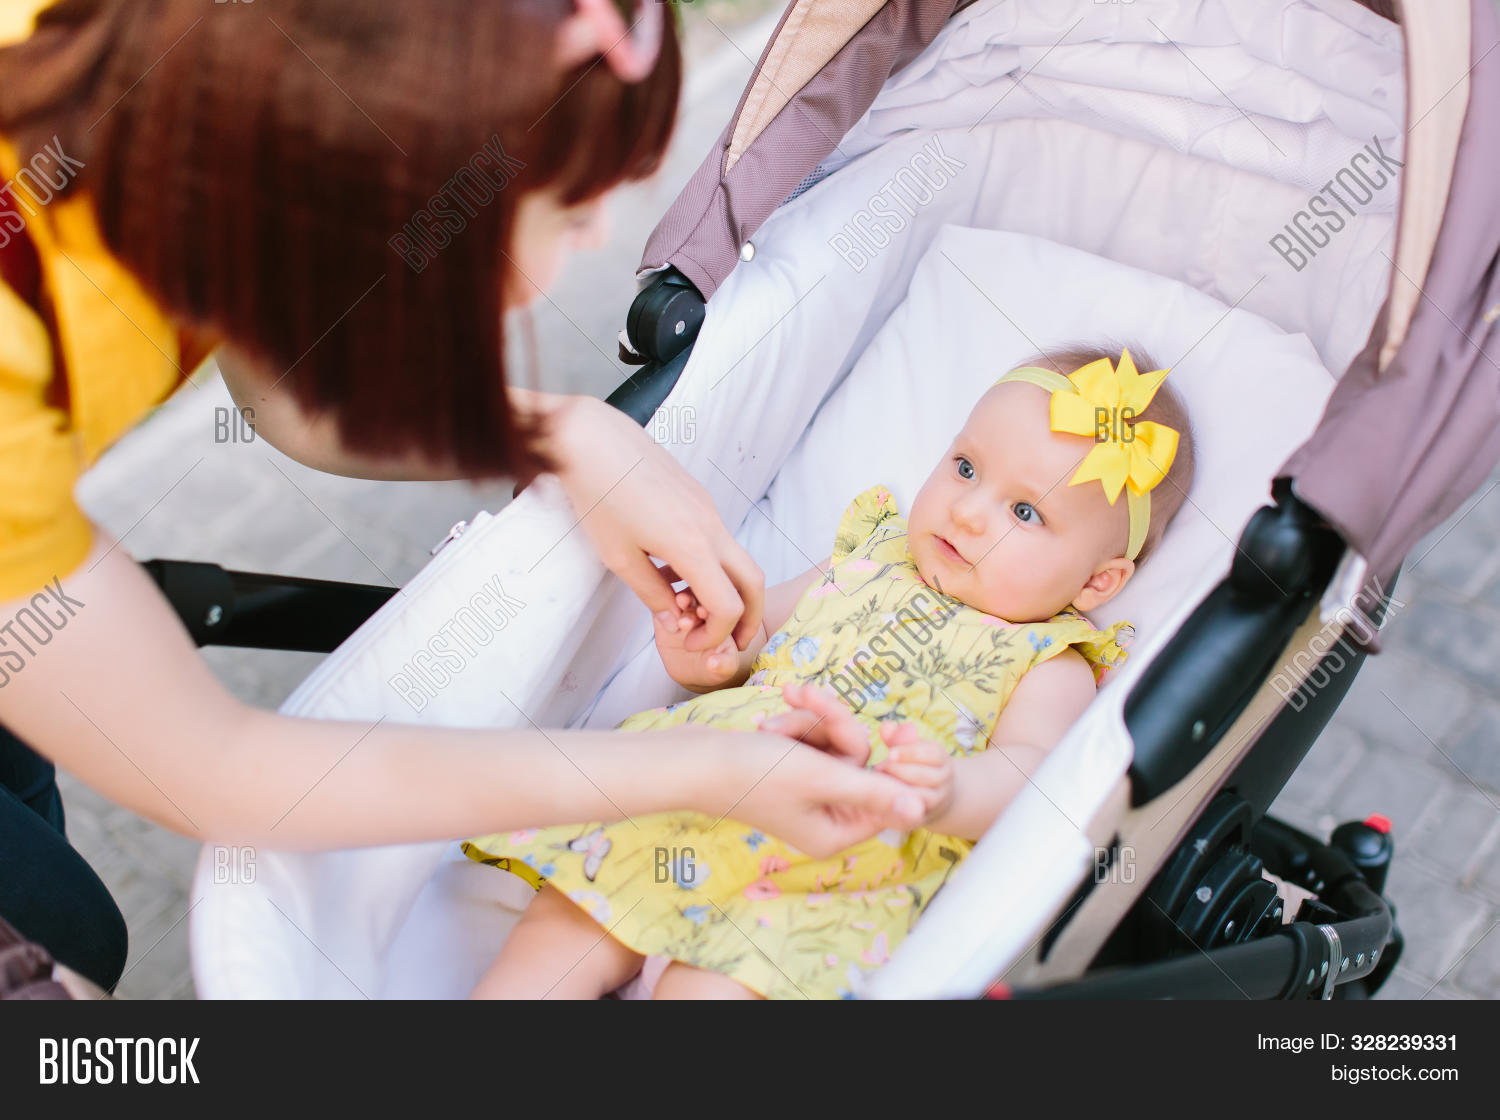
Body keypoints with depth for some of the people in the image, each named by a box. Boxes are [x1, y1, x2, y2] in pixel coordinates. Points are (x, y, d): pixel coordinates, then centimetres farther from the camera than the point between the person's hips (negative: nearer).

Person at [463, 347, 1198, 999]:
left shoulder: (1051, 665, 6)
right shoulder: (876, 556, 21)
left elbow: (1024, 773, -11)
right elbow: (757, 628, 25)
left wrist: (948, 792, -35)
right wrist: (705, 656, 0)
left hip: (834, 878, -5)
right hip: (695, 799, 5)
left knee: (708, 985, -28)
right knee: (561, 934, -11)